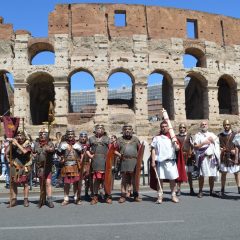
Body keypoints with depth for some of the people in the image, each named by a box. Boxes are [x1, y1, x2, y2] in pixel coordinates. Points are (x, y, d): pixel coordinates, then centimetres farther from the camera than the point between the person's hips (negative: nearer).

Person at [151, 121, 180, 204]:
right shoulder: (157, 138, 7)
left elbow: (177, 149, 7)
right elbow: (153, 150, 3)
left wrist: (174, 143, -13)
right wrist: (153, 161, -5)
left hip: (171, 161, 1)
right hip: (160, 162, -1)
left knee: (172, 179, 4)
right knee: (160, 179, 1)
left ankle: (173, 195, 16)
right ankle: (160, 197, 9)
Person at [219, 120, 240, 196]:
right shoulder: (220, 135, 6)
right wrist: (220, 149, -14)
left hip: (233, 157, 0)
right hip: (224, 157, 0)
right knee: (223, 173, 2)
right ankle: (222, 190, 9)